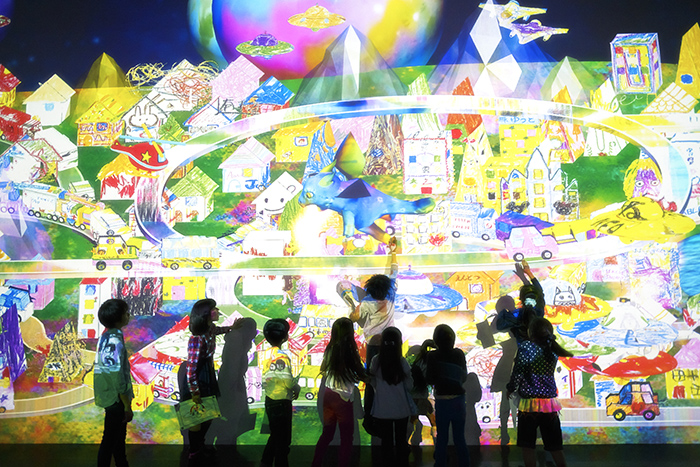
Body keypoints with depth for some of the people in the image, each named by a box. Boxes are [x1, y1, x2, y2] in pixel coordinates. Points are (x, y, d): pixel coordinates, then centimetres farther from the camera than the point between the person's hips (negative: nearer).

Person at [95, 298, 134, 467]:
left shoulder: (105, 336, 6)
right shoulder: (115, 341, -24)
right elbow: (117, 377, -24)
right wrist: (127, 406, -17)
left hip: (111, 397, 9)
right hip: (116, 398, -9)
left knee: (119, 435, 21)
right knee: (110, 440, 3)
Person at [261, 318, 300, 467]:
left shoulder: (268, 353, 4)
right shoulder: (282, 356, -22)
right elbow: (288, 381, -28)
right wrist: (297, 388, -8)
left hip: (270, 400, 8)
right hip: (281, 403, -8)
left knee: (275, 435, 25)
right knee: (283, 440, 6)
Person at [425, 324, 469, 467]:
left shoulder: (432, 356, -10)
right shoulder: (459, 354, -3)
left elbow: (430, 380, -8)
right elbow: (464, 377, 6)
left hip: (442, 401, -2)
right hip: (459, 399, 2)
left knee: (441, 438, 9)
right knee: (460, 438, 11)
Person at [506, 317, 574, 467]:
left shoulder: (525, 346, -11)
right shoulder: (553, 349, 1)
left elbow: (517, 374, -13)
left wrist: (510, 389, 3)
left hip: (529, 404, -4)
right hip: (550, 404, 4)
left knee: (528, 446, 7)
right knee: (555, 446, 15)